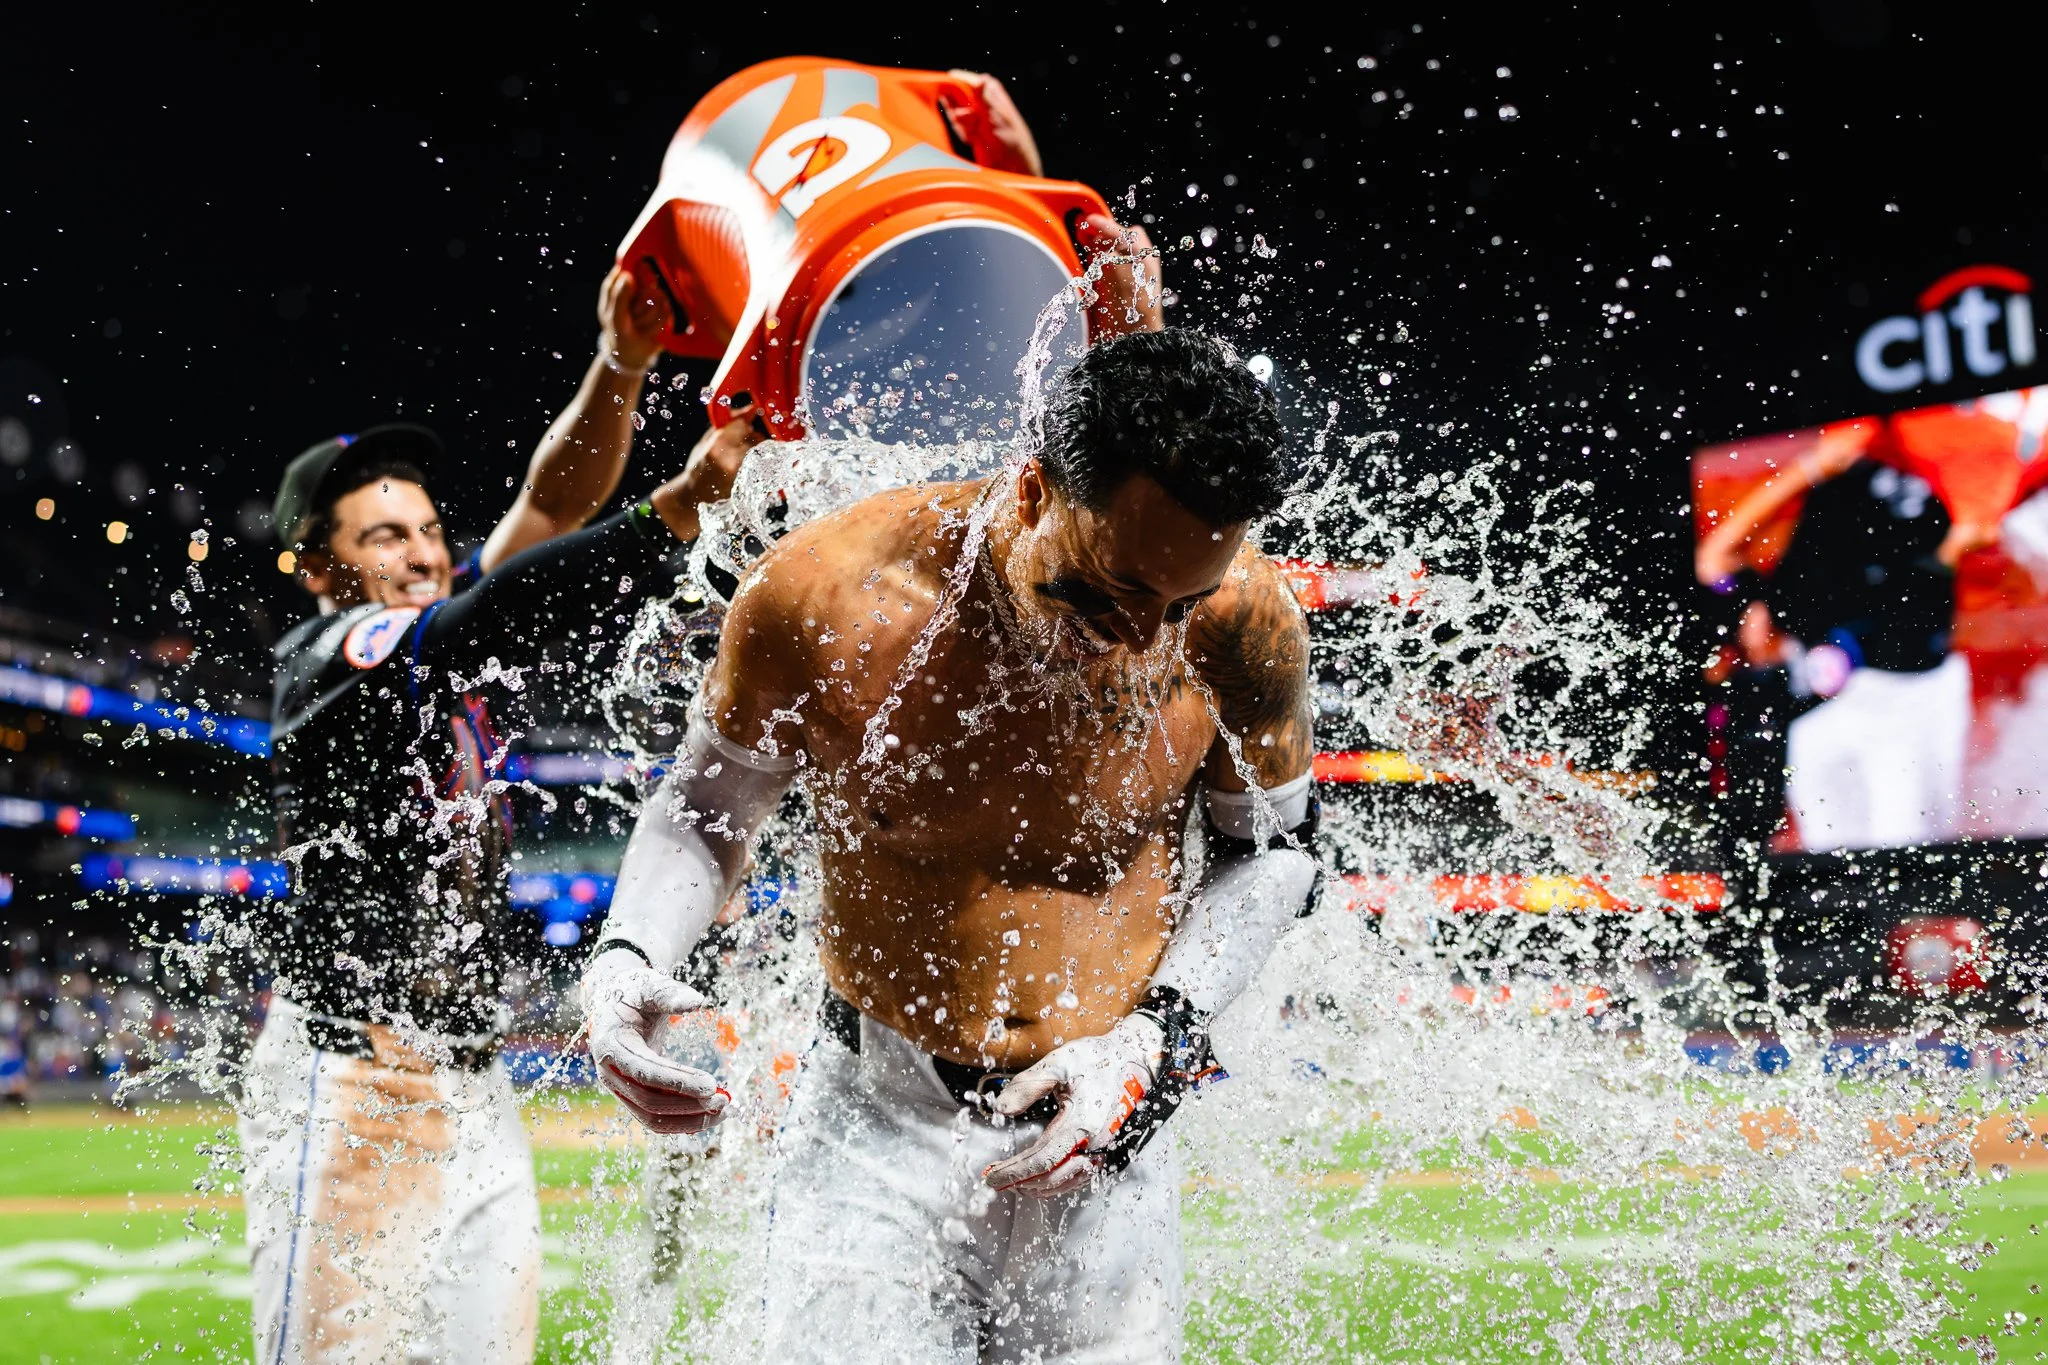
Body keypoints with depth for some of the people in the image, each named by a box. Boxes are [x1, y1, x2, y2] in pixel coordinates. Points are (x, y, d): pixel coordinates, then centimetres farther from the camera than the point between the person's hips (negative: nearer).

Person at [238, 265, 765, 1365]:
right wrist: (682, 504, -33)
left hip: (469, 1077, 8)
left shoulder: (441, 645, 13)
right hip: (352, 1073, -8)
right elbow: (486, 621, -25)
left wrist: (622, 362, -14)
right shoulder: (328, 658, -7)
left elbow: (553, 501, 4)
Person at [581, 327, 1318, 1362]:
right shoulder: (823, 593, -17)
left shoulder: (1242, 621, -14)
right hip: (876, 1124, -1)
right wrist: (624, 957, -17)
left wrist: (1155, 1038, -8)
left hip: (1103, 1133, 1)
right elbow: (706, 806, 2)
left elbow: (1273, 847, 5)